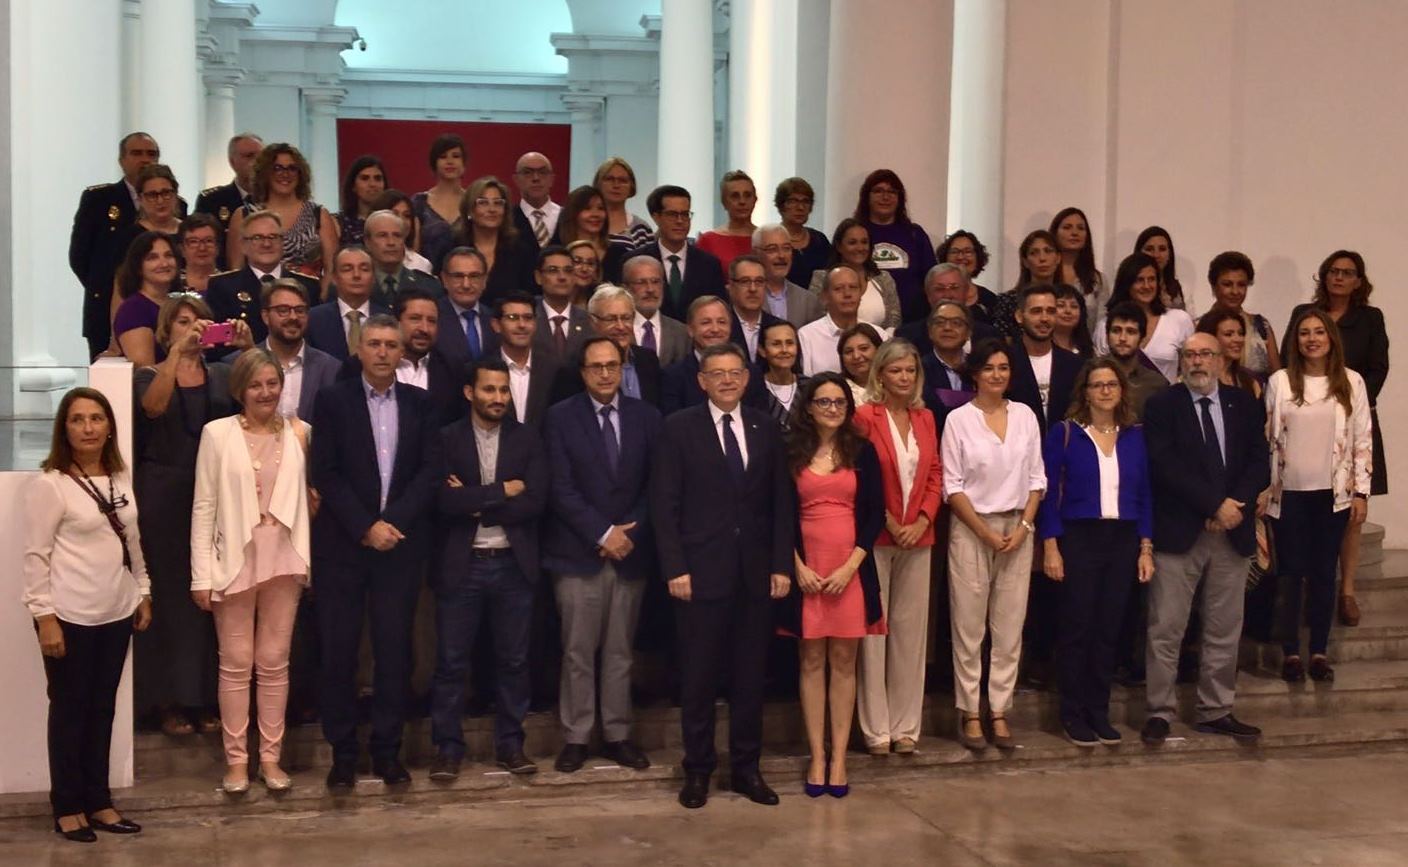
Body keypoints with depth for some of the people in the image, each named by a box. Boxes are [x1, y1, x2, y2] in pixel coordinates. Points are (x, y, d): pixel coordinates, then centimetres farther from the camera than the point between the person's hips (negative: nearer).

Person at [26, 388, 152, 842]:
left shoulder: (121, 478, 8)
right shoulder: (48, 484, -11)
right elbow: (35, 555, -12)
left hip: (116, 613, 6)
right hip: (70, 616, -6)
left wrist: (143, 592, 15)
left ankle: (98, 801, 22)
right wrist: (45, 616, -16)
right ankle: (68, 807, 16)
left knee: (102, 707, 12)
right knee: (70, 709, 4)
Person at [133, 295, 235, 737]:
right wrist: (178, 351, -22)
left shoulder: (222, 374, 13)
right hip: (165, 497, -2)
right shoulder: (148, 376, 5)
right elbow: (154, 405, -17)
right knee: (169, 593, -2)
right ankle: (170, 699, 6)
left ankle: (207, 696, 10)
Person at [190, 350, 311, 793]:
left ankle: (270, 756, 17)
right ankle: (236, 759, 14)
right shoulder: (217, 433, -2)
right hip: (236, 560, -2)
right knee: (236, 663, 4)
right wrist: (202, 574, -7)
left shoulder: (298, 433, 5)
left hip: (283, 560, 2)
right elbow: (204, 507, -3)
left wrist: (306, 560, 0)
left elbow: (303, 498, 7)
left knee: (275, 663, 8)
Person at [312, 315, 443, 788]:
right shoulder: (334, 400, 1)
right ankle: (343, 753, 11)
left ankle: (388, 750, 14)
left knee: (395, 650, 4)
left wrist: (393, 522, -9)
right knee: (339, 650, 1)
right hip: (343, 544, -1)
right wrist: (365, 528, -11)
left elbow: (432, 470, 2)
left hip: (401, 543, 2)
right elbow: (325, 473, -4)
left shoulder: (419, 403, 8)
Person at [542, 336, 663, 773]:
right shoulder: (560, 417, 0)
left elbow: (654, 485, 5)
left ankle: (617, 735, 17)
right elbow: (561, 488, -6)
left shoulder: (646, 417, 7)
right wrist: (602, 534, -12)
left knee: (620, 651, 8)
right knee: (578, 651, 1)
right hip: (578, 552, -2)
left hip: (631, 551, 2)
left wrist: (628, 533, -7)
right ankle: (575, 737, 10)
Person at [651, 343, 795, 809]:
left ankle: (746, 767, 20)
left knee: (750, 674, 9)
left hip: (756, 573, 3)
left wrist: (782, 565, 1)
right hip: (701, 572, -3)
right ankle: (698, 770, 16)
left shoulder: (765, 429, 8)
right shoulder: (679, 428, -1)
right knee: (699, 675, 5)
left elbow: (781, 502, 8)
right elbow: (665, 504, -4)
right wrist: (674, 568, -10)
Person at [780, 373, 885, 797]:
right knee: (812, 661, 3)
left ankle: (839, 757, 8)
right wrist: (798, 566, -7)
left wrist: (851, 566, -8)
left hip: (851, 567, 0)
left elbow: (875, 513, 2)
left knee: (844, 661, 3)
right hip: (805, 568, 0)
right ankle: (816, 757, 9)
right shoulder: (792, 452, 4)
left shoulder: (862, 451, 5)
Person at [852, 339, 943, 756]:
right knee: (873, 629, 1)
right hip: (876, 537, -5)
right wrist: (889, 522, -10)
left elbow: (935, 474, 10)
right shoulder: (865, 416, -6)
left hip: (917, 536, 5)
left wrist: (922, 521, -4)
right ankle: (876, 729, 8)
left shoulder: (926, 418, 11)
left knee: (911, 628, 8)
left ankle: (905, 726, 17)